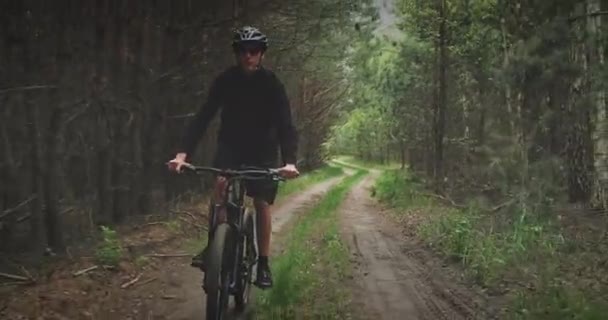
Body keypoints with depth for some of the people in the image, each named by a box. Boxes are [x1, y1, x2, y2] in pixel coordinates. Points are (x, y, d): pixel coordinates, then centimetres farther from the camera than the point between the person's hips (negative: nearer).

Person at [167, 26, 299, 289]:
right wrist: (183, 152, -34)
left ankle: (263, 263, 9)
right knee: (220, 183, -27)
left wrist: (290, 161, -41)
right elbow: (203, 116, -21)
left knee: (262, 203, -4)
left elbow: (285, 124, -24)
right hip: (231, 145, 1)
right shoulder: (225, 80, -14)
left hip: (263, 150, 0)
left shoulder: (271, 84, -17)